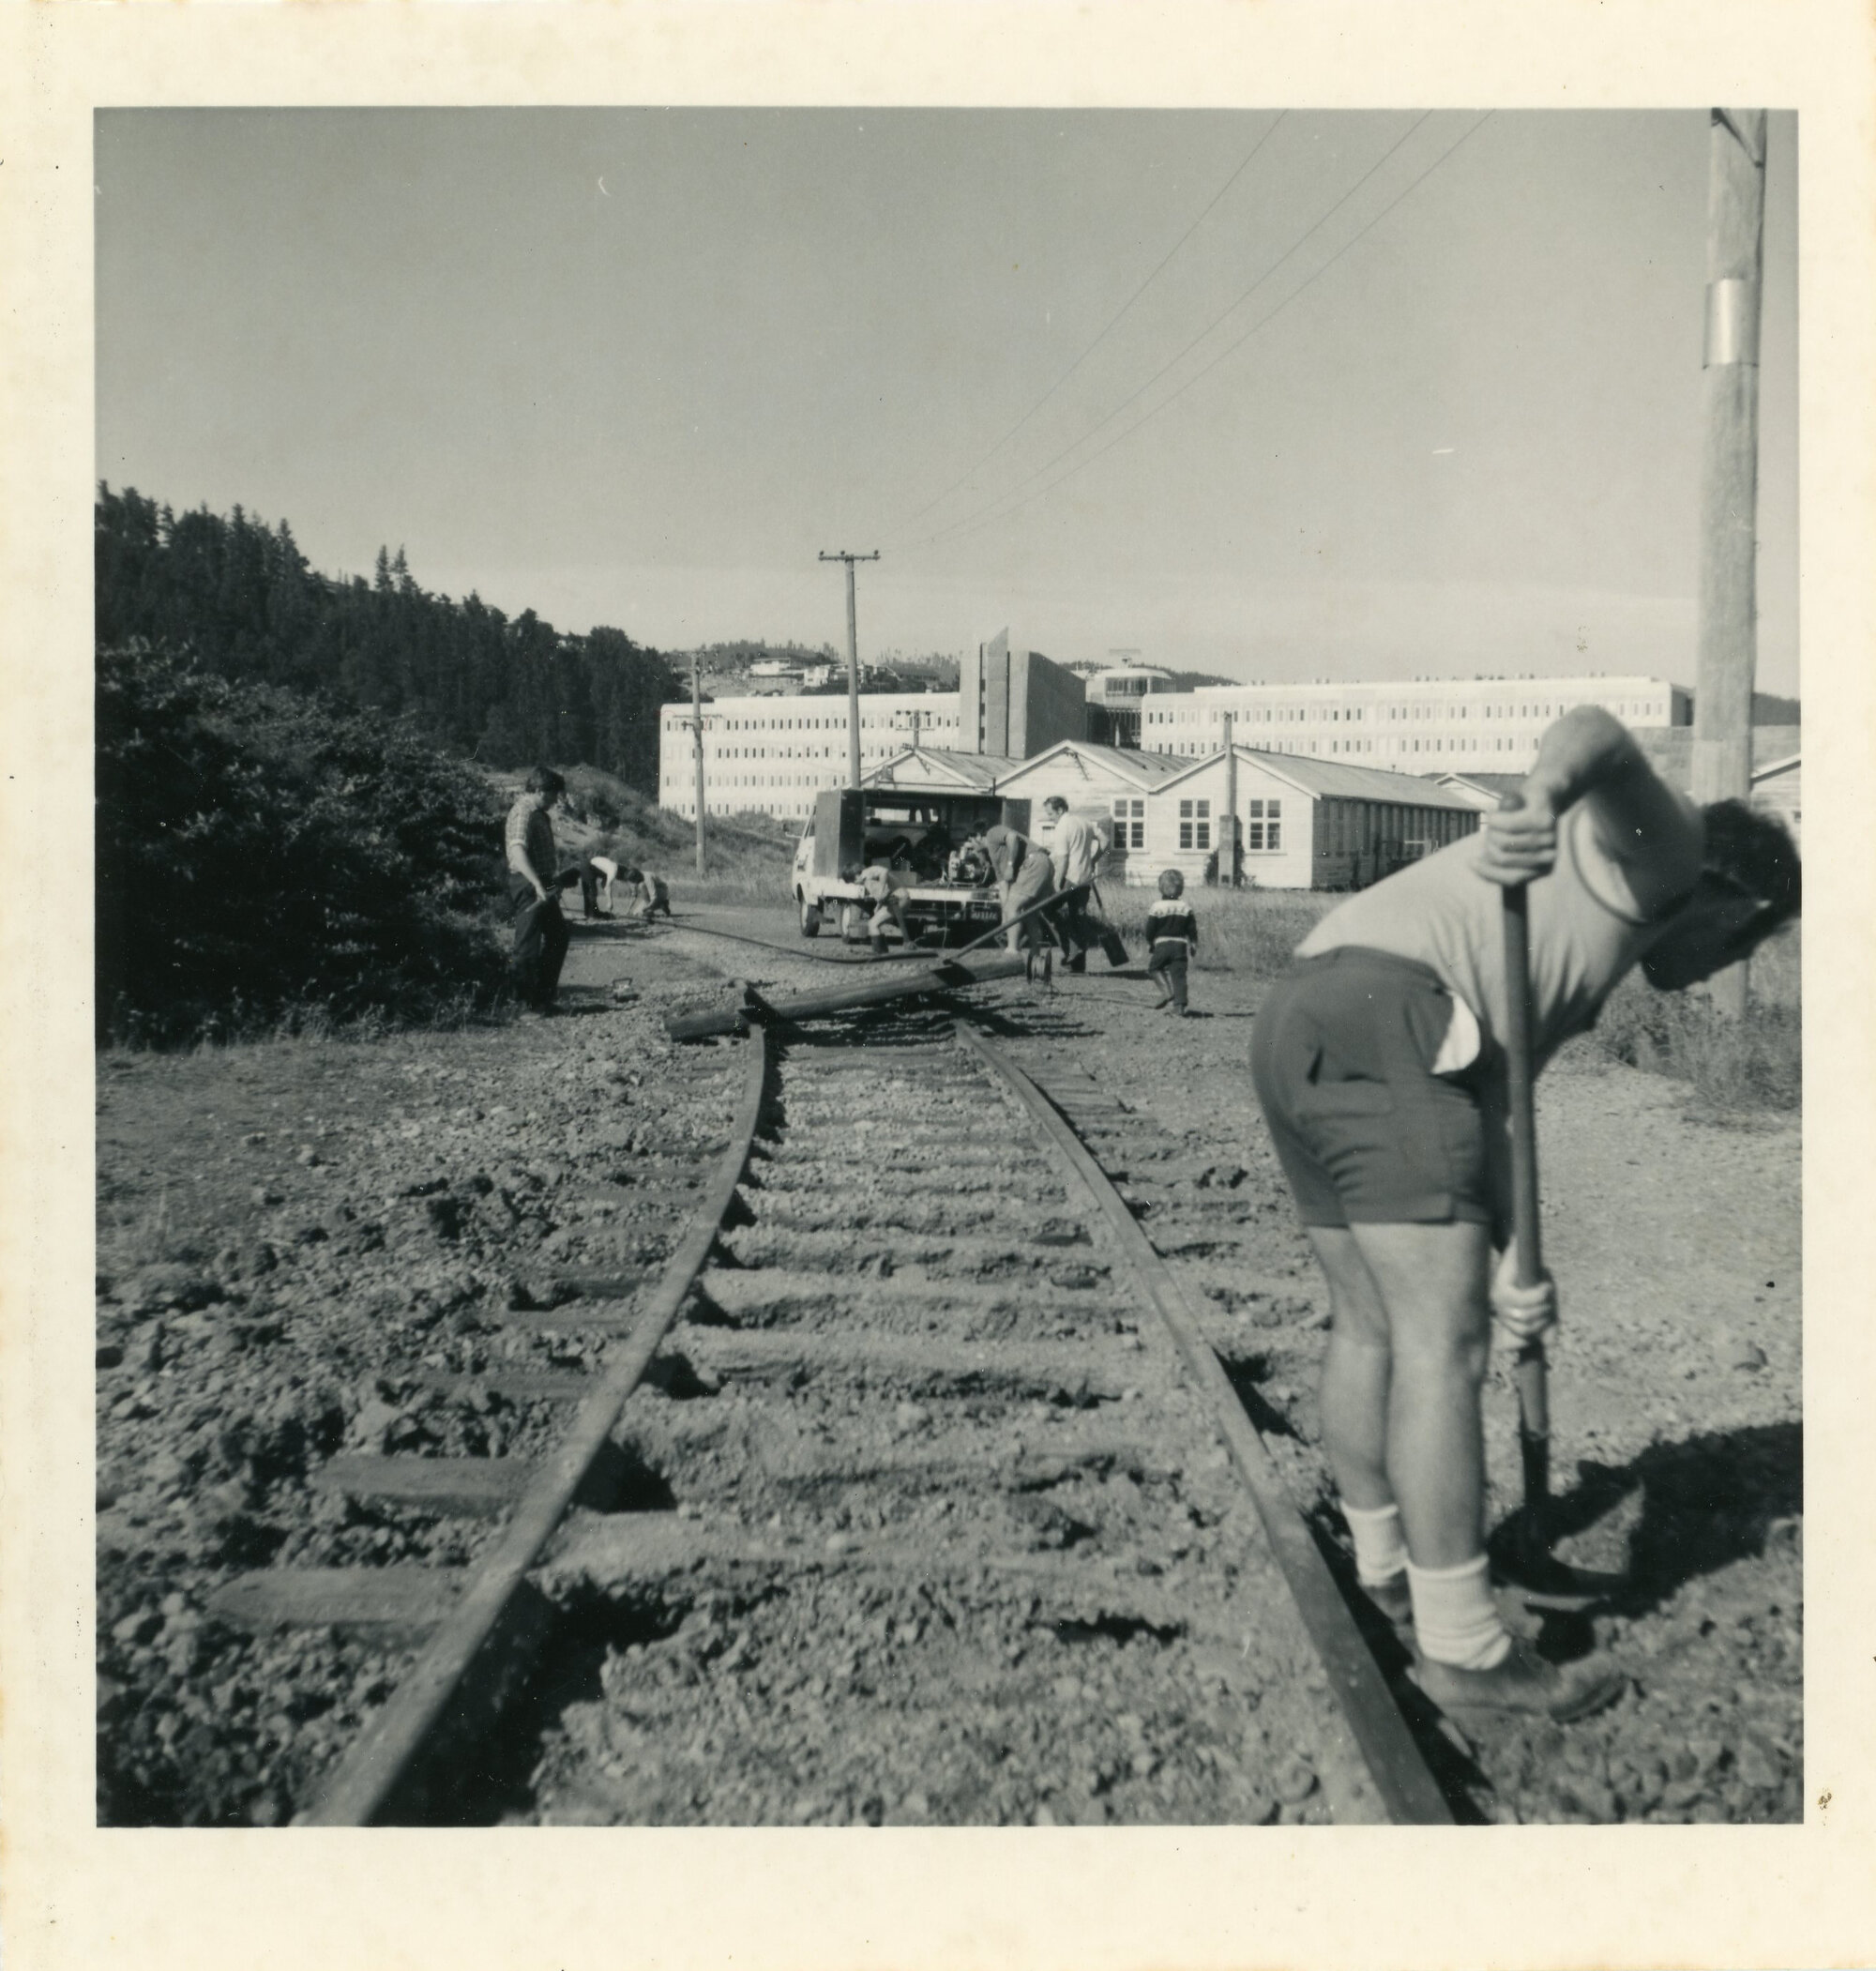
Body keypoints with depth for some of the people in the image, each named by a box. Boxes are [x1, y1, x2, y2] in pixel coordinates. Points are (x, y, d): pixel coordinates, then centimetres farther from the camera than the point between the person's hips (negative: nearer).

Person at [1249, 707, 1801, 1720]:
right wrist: (1544, 800, -33)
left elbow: (1488, 1115, 23)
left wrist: (1500, 1265, 13)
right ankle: (1462, 1647, 5)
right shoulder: (1662, 853, 11)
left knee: (1367, 1325, 21)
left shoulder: (1574, 984, 33)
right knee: (1442, 1343, -4)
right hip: (1382, 1019, -10)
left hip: (1293, 1023, 10)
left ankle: (1387, 1567, 37)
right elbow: (1597, 728, -11)